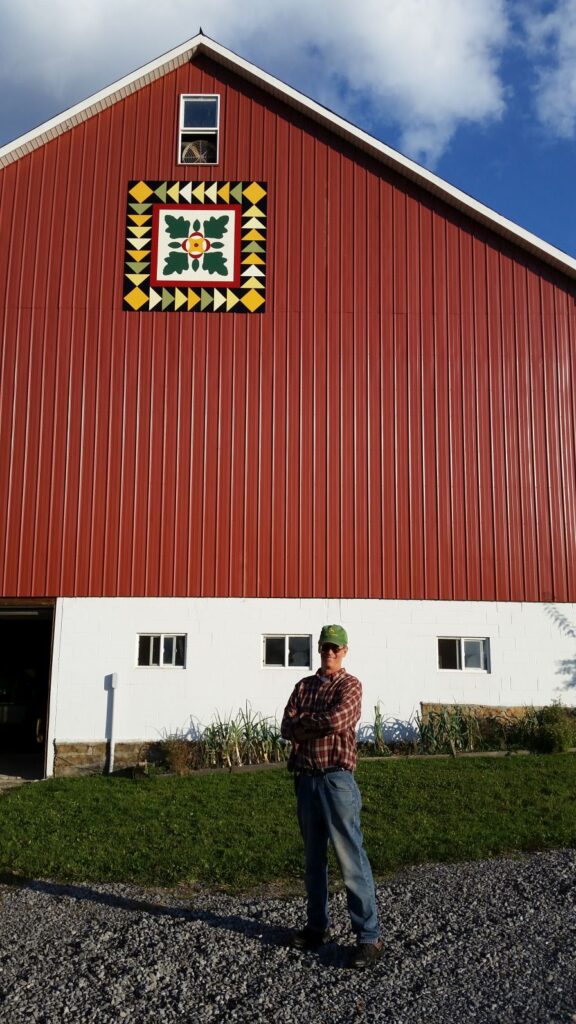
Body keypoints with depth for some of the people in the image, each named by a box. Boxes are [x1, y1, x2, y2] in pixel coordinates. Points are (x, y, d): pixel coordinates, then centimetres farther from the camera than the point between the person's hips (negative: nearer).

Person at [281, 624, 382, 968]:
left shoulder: (350, 685, -1)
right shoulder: (304, 686, 14)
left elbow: (337, 719, -20)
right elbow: (287, 729, 2)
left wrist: (304, 721, -4)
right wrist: (321, 726, -12)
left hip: (336, 779, -6)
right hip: (305, 779, 6)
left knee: (351, 860, -6)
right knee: (314, 858, 15)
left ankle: (369, 936, -1)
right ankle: (318, 926, 26)